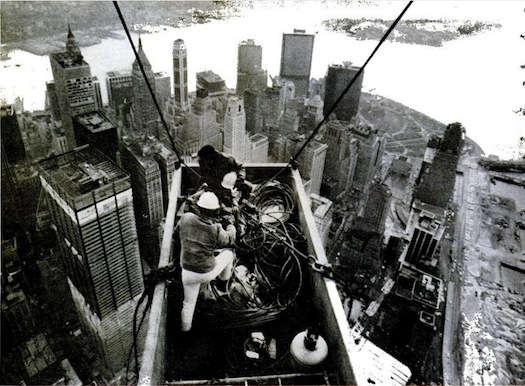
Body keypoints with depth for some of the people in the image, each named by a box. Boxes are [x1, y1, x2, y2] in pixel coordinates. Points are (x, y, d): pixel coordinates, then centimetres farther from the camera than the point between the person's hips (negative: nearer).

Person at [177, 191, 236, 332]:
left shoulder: (186, 219, -13)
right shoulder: (216, 229, -20)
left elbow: (178, 228, 12)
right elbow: (229, 240, 2)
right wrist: (231, 225, 21)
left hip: (187, 272, 3)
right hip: (207, 274, -3)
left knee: (188, 304, 24)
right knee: (228, 252, 22)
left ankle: (185, 330, 42)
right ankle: (222, 283, 40)